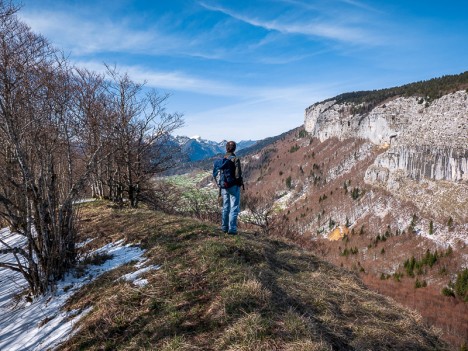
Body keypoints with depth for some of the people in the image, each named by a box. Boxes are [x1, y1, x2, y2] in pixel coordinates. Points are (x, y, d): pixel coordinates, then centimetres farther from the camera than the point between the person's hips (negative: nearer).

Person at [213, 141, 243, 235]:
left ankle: (224, 227, 24)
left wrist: (220, 184, 14)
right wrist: (239, 182, -2)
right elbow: (238, 175, -18)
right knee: (234, 208, 2)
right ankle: (232, 229, 0)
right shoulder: (235, 159, -14)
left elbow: (216, 174, 6)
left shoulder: (221, 160, 3)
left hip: (224, 187, 6)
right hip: (234, 186, -6)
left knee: (225, 207, 17)